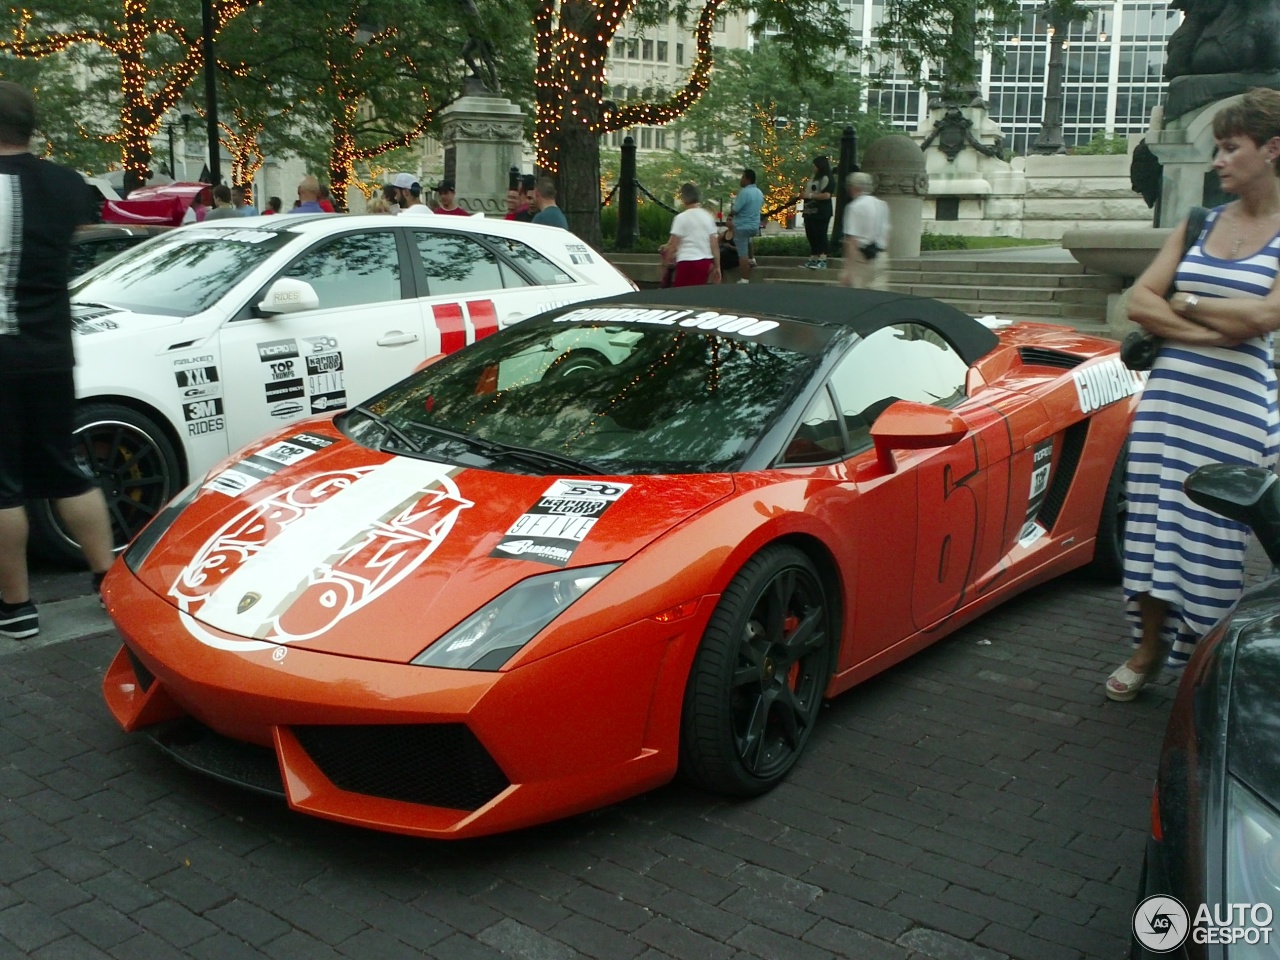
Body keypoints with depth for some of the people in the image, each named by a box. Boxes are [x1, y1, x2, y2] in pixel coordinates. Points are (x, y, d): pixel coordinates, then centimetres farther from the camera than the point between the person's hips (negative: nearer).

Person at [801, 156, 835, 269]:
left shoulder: (827, 179, -9)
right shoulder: (815, 178, 22)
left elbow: (826, 195, -20)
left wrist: (810, 195, -16)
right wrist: (805, 194, 15)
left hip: (821, 213, -10)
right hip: (811, 212, 10)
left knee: (821, 235, -11)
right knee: (811, 236, 9)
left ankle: (822, 260, -13)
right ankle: (813, 259, 13)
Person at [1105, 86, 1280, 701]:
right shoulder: (1200, 223, 12)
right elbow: (1139, 303, 4)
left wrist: (1185, 303, -5)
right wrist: (1211, 331, -10)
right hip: (1169, 393, 4)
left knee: (1215, 533, 0)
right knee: (1156, 518, 4)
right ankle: (1148, 649, 18)